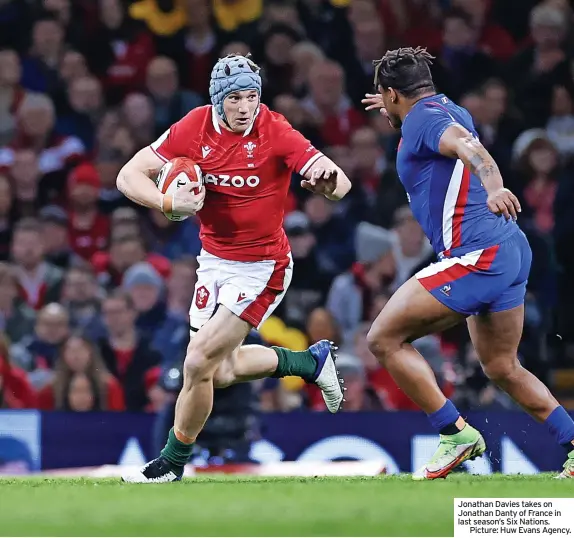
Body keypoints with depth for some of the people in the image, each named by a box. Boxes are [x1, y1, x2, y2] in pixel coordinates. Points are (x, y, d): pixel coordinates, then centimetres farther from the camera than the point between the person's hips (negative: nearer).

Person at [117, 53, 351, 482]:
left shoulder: (276, 133, -20)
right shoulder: (195, 129, -9)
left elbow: (340, 187, -23)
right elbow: (130, 176, -7)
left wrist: (329, 178, -48)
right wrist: (169, 203, -26)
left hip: (261, 266, -6)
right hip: (215, 260, 6)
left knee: (199, 364, -12)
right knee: (222, 371, 15)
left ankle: (173, 462, 9)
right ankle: (312, 360, 38)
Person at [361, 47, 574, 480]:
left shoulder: (422, 118, -8)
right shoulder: (450, 110, 20)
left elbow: (469, 146, -30)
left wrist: (494, 188, -49)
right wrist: (396, 115, 59)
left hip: (477, 255, -10)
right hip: (512, 250, 10)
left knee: (384, 338, -7)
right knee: (502, 368, 20)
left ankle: (456, 433, -9)